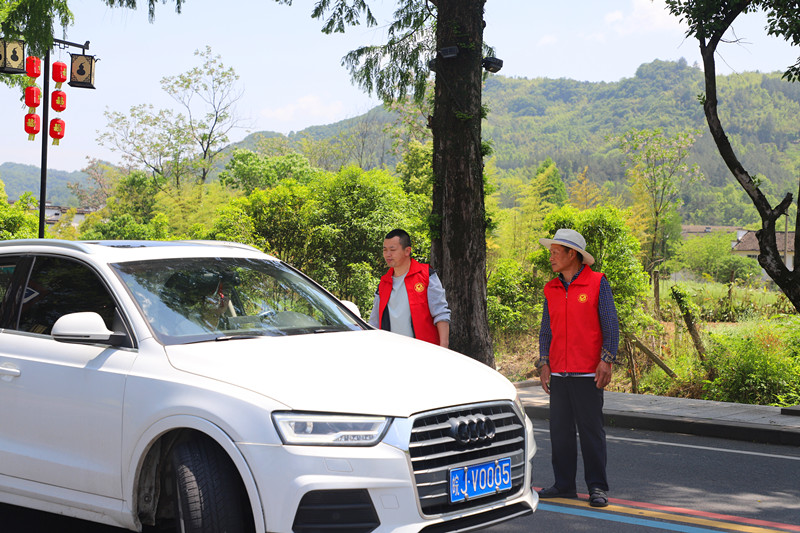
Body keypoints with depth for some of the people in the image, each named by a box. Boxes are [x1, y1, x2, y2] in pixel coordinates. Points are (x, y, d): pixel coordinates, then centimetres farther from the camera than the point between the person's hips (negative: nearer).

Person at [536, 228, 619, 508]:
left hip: (587, 373, -5)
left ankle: (597, 487, 4)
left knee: (591, 429, -3)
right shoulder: (551, 289, 13)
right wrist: (543, 363, 6)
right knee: (560, 429, 6)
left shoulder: (597, 283, -2)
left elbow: (610, 325, -2)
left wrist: (607, 361, -10)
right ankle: (564, 484, 14)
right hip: (558, 372, 5)